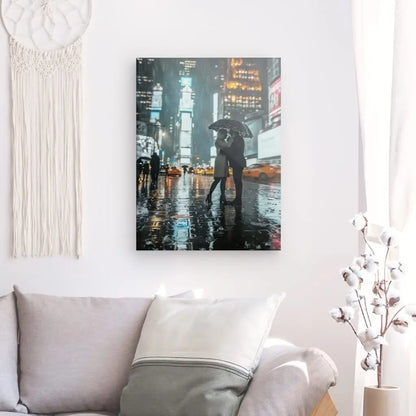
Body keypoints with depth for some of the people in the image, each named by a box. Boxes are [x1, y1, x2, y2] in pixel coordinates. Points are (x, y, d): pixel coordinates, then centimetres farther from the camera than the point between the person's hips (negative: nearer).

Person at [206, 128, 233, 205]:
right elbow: (227, 145, -19)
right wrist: (232, 138, -7)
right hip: (220, 162, -9)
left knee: (224, 180, 4)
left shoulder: (223, 141, 21)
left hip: (225, 162, 9)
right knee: (217, 179, -13)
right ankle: (209, 196, -10)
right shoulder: (218, 141, -7)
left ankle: (222, 197, 2)